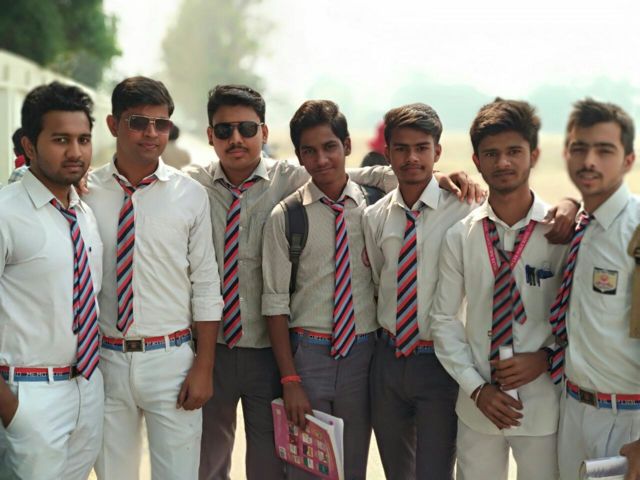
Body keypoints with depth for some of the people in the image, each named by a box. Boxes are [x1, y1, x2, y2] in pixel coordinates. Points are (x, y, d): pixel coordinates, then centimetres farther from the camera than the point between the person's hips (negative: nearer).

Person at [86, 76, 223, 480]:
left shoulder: (190, 195, -2)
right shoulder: (84, 192, -1)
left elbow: (206, 287, 0)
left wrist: (204, 368, -3)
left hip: (170, 359, -1)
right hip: (105, 360, 1)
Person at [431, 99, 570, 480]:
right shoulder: (460, 236, -3)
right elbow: (444, 317, 1)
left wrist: (545, 357, -13)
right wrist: (476, 388, -6)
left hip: (543, 404, -2)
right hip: (478, 406, 2)